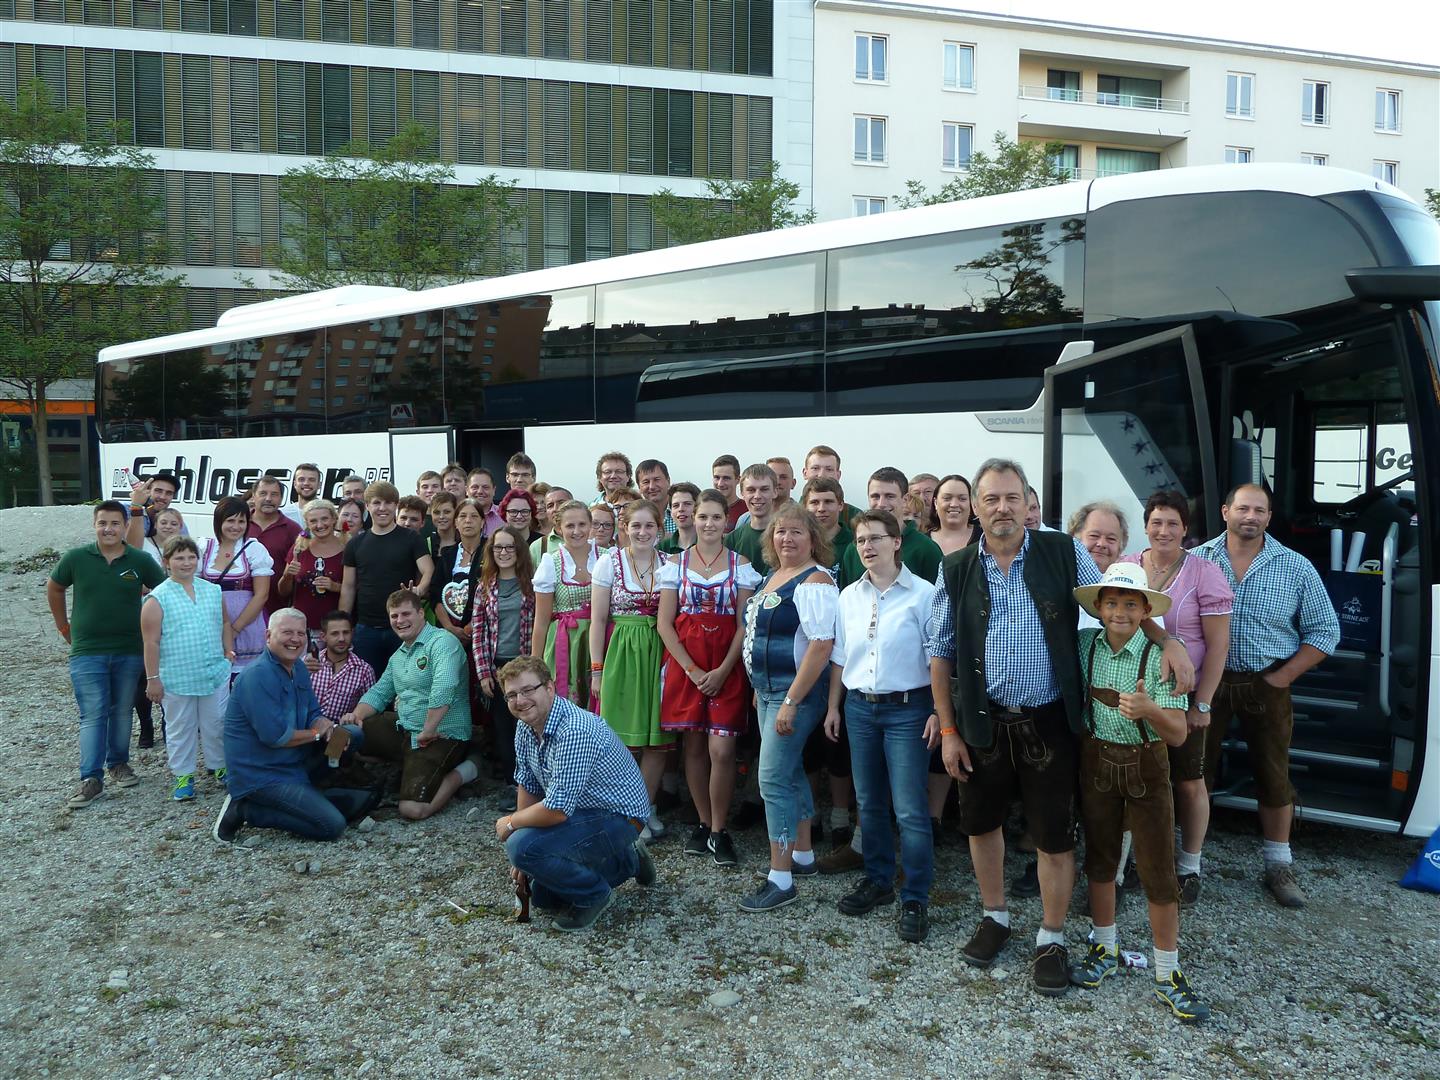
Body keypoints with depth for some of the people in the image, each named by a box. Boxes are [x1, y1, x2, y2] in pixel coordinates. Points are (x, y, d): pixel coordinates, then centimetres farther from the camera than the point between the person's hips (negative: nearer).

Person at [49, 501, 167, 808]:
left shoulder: (141, 561, -4)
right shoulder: (76, 558, -4)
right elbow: (54, 589, 13)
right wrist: (63, 626, 15)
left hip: (130, 652, 1)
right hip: (87, 653, -1)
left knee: (122, 712, 12)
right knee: (92, 716, -4)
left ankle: (118, 763, 27)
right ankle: (91, 779, -2)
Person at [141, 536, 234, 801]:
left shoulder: (213, 591, 5)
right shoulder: (158, 599, -9)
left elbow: (225, 624, 18)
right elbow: (151, 642, -9)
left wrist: (228, 652, 9)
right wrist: (153, 679, -10)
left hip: (216, 674, 4)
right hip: (176, 679, -3)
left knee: (216, 724, 14)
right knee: (180, 729, 10)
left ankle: (218, 766, 32)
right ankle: (183, 775, 23)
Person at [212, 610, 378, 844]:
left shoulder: (299, 669, 8)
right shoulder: (258, 676, -21)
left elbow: (313, 714, 14)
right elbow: (275, 736, -26)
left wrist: (324, 723, -10)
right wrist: (317, 733, -11)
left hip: (295, 764, 9)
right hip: (260, 776, -9)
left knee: (352, 734, 8)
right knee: (332, 826, -19)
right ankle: (245, 810, -9)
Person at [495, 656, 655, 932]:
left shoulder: (575, 731, -32)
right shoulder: (525, 727, -2)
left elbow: (556, 811, -32)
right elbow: (527, 786, 8)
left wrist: (510, 823, -13)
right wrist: (522, 859, 7)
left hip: (617, 817, -10)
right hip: (582, 811, 10)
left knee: (522, 846, -27)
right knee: (542, 898, 19)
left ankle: (594, 894, -4)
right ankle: (626, 863, 30)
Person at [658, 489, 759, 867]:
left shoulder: (740, 564, 3)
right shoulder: (676, 563, 5)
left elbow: (744, 624, 0)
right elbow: (665, 623, 2)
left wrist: (722, 671, -11)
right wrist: (692, 670, -8)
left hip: (727, 668, -1)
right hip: (685, 666, 1)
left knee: (721, 749, -8)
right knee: (694, 747, 6)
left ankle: (718, 831, 5)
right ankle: (704, 825, 20)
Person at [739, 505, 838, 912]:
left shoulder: (814, 581, -16)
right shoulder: (771, 577, 12)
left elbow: (822, 645, -23)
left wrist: (791, 702, -24)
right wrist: (760, 690, 18)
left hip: (796, 692, -9)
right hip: (768, 691, 9)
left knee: (774, 779, -9)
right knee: (790, 772, 17)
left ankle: (781, 880, -1)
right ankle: (802, 855, 30)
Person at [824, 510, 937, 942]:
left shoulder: (923, 594, -8)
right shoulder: (849, 596, 7)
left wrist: (937, 712, -12)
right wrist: (833, 707, 12)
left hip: (907, 709, -5)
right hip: (859, 707, 5)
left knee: (910, 810, -4)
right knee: (869, 803, 14)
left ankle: (915, 899, 9)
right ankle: (877, 880, 30)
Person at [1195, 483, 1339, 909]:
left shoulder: (1296, 568, -1)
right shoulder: (1197, 560, -2)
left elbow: (1324, 630, 2)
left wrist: (1284, 676, -5)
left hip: (1267, 686, 1)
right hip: (1205, 682, 0)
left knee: (1274, 777, 10)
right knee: (1195, 771, 7)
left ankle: (1279, 866, 25)